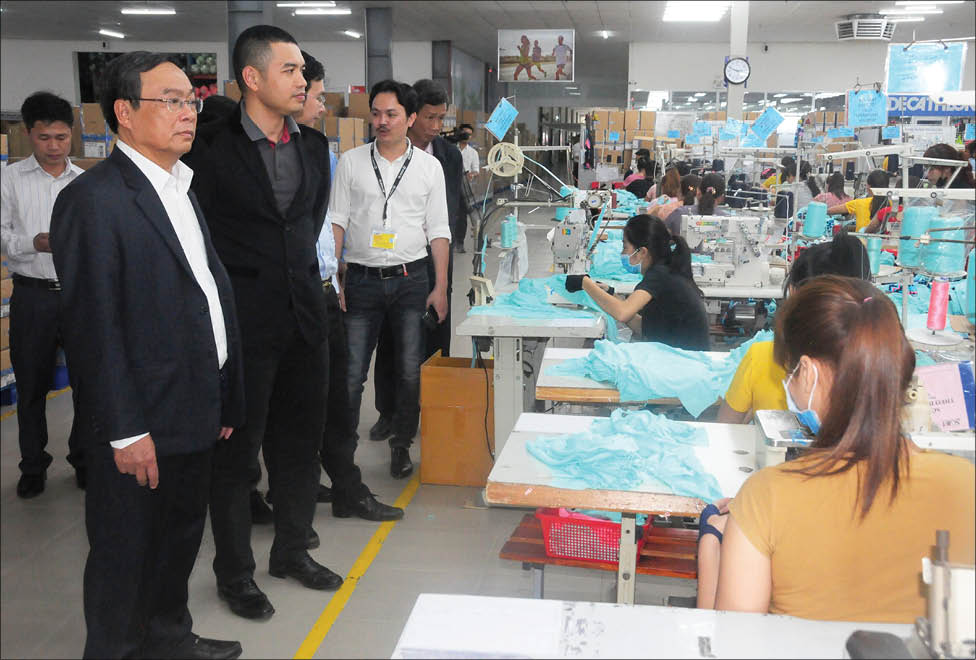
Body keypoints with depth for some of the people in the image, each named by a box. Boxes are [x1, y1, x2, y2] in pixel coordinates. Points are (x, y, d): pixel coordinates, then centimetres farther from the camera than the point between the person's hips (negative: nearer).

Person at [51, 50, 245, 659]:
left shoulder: (182, 192, 13)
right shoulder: (94, 199, -15)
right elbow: (93, 327, -18)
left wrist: (225, 401, 13)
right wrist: (126, 431, -18)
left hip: (195, 415, 9)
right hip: (143, 425, -8)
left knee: (182, 535, 22)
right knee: (125, 552, 8)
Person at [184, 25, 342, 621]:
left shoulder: (314, 146, 8)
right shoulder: (211, 148, -11)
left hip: (305, 316, 6)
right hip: (243, 323, -6)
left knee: (300, 443, 16)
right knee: (236, 451, 7)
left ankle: (292, 551, 35)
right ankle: (234, 572, 23)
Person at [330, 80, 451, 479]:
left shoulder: (429, 166, 6)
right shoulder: (351, 162, 5)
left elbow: (438, 231, 6)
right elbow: (336, 220, 4)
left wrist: (440, 288, 0)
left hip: (411, 279, 1)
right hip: (362, 279, 0)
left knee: (410, 371, 4)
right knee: (350, 372, -1)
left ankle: (401, 445, 20)